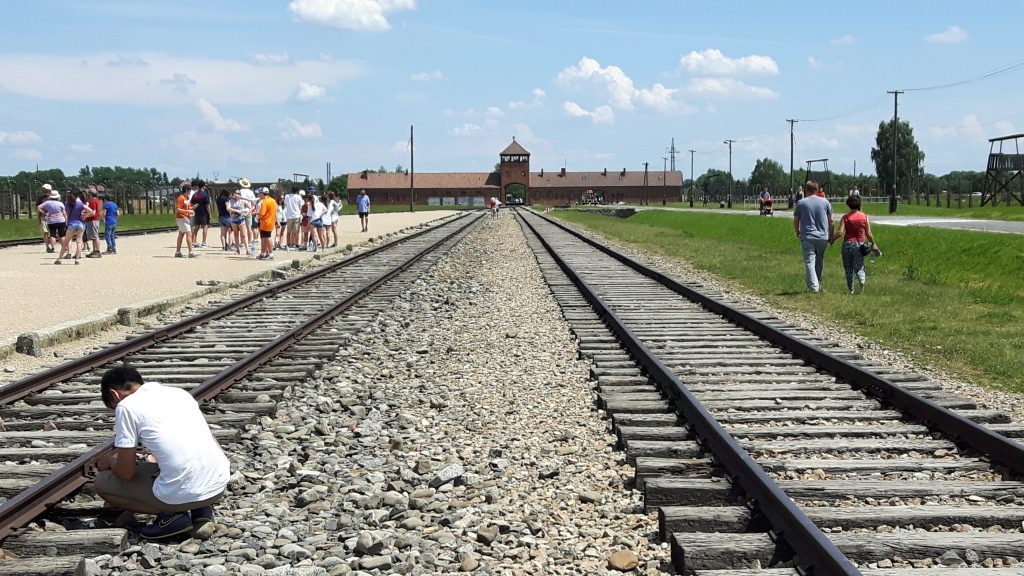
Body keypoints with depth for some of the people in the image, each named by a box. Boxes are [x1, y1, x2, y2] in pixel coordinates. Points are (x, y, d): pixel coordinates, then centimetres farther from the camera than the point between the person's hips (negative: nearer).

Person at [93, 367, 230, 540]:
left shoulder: (126, 406, -1)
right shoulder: (180, 392, 18)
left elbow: (125, 472, 0)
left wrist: (109, 462, 23)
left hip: (182, 494, -6)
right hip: (220, 484, 6)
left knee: (102, 483, 18)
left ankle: (171, 515, 3)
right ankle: (200, 508, 16)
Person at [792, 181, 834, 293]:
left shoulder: (801, 203, -2)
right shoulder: (825, 202, 3)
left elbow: (795, 220, 5)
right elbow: (830, 220, 6)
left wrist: (797, 232, 23)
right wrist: (831, 235, 18)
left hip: (807, 237, -3)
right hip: (823, 237, 3)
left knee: (810, 262, -5)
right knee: (819, 262, 16)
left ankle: (814, 287, -17)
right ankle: (818, 285, 26)